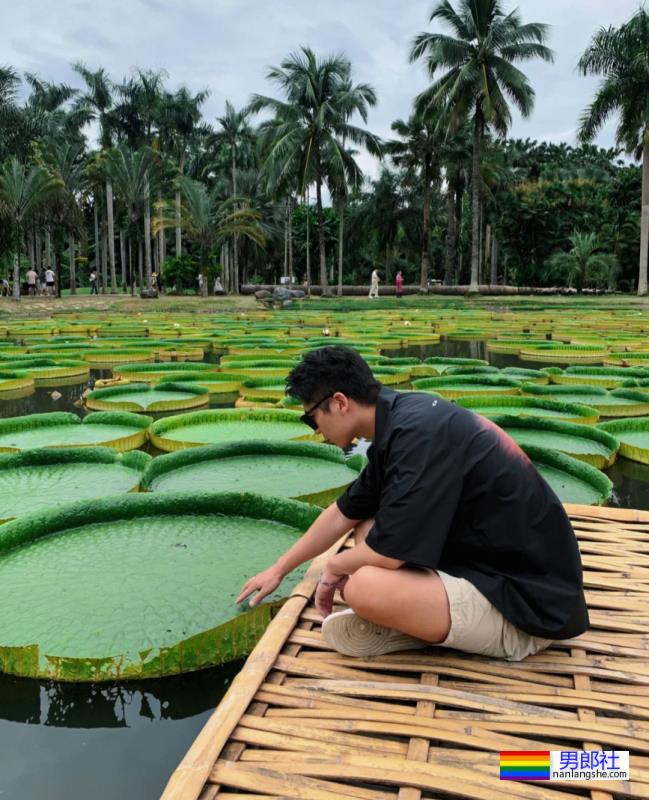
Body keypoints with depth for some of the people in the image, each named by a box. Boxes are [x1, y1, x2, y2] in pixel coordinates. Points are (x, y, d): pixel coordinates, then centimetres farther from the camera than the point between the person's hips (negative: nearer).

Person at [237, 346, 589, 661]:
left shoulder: (418, 433, -24)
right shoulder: (401, 419, 6)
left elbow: (387, 555, -23)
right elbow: (343, 514, 18)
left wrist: (335, 565, 0)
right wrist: (278, 570, 26)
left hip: (527, 607, -10)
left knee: (364, 587, -29)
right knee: (367, 529, 14)